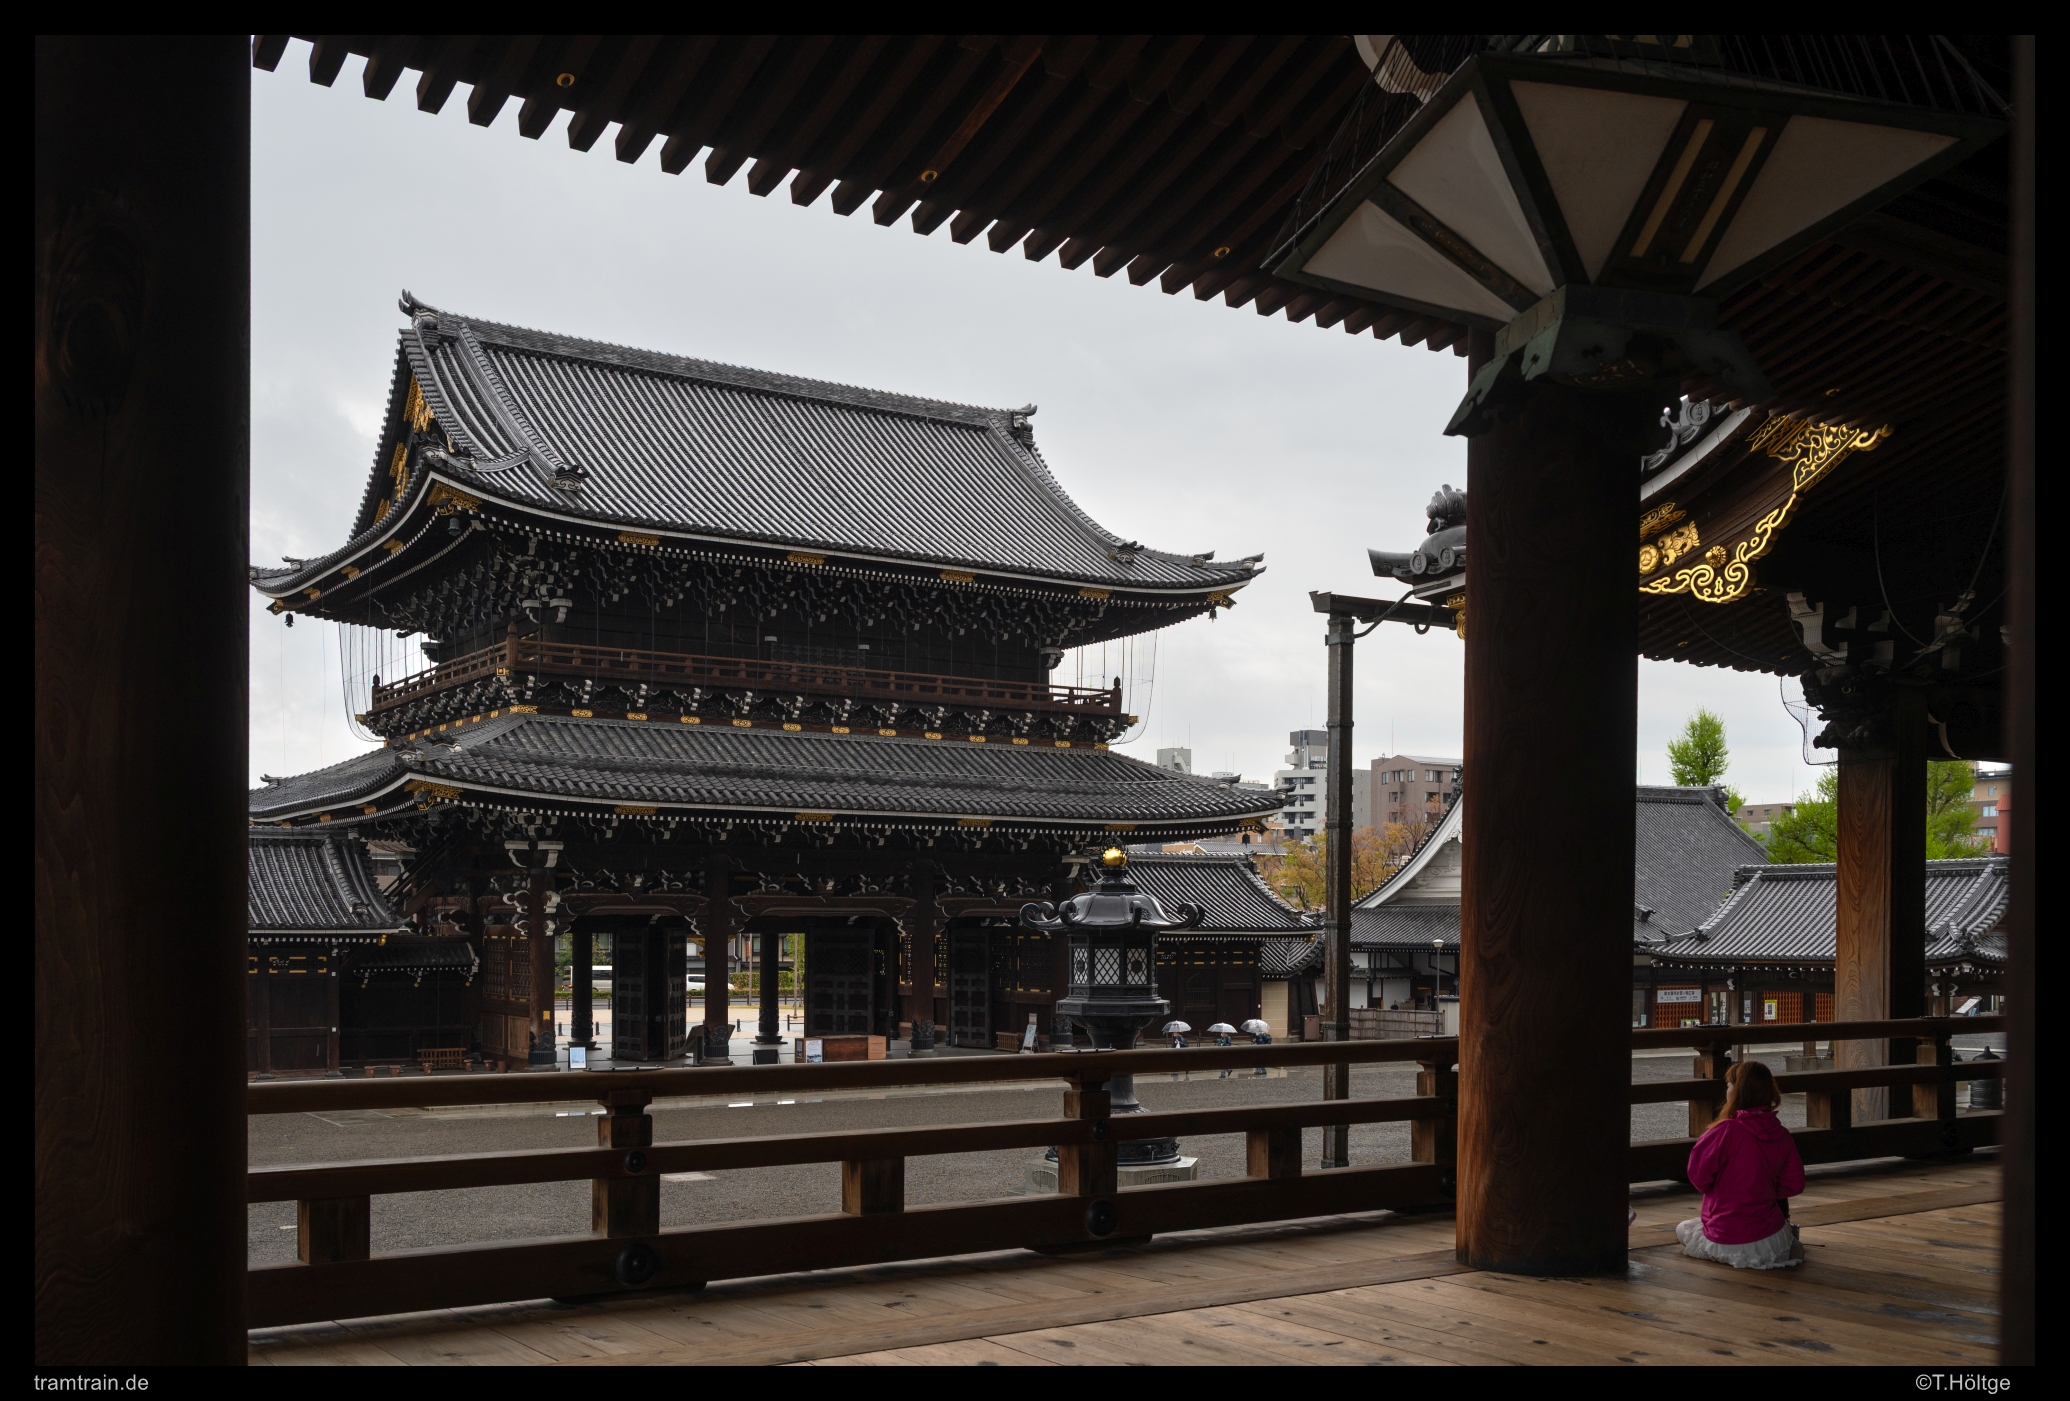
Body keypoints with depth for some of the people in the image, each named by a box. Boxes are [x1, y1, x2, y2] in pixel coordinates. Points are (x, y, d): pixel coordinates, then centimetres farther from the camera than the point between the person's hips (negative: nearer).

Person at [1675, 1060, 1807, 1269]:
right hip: (1771, 1238, 7)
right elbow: (1794, 1184, 3)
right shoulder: (1782, 1135, -4)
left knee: (1683, 1229, 23)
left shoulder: (1726, 1131, -20)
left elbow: (1699, 1176, -14)